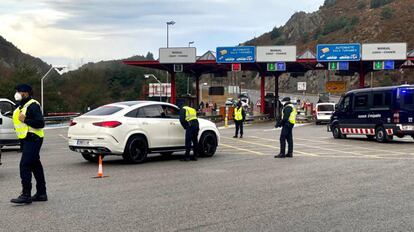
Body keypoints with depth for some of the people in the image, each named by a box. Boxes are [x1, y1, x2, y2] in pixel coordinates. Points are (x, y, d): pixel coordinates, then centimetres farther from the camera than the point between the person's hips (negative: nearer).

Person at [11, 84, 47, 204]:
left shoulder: (33, 105, -14)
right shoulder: (22, 106, 18)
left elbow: (40, 123, -21)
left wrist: (25, 120, -22)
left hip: (33, 139, -10)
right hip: (26, 140, 10)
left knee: (24, 166, -13)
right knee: (36, 166, 12)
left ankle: (26, 195, -11)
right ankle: (41, 193, 18)